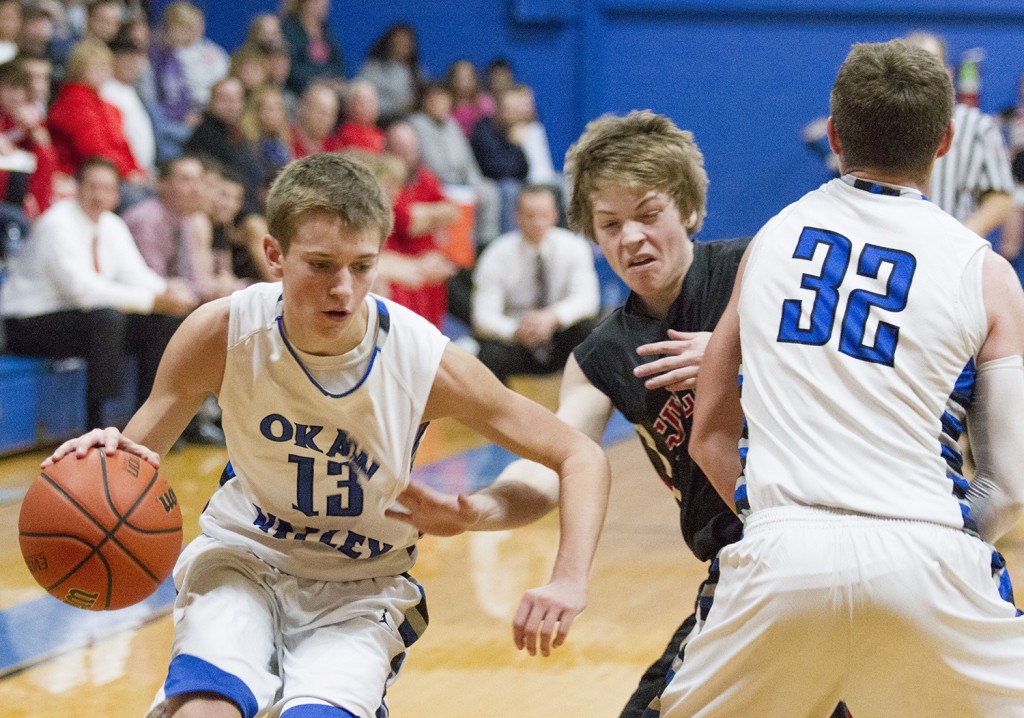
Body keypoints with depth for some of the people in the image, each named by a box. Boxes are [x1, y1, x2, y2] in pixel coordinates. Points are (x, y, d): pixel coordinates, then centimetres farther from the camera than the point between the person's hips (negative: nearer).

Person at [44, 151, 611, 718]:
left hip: (361, 589, 0)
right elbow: (137, 454, -12)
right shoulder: (222, 334, -20)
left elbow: (581, 457, -14)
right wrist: (103, 462, -37)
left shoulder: (426, 362, -22)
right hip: (243, 557, 0)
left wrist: (569, 581, -30)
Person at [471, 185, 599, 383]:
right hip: (514, 342, -2)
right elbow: (484, 317, -17)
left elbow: (587, 299, -16)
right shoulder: (498, 255, -9)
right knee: (489, 356, -34)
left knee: (587, 326, -29)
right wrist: (516, 331, -39)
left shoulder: (573, 247, -5)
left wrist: (553, 316, -37)